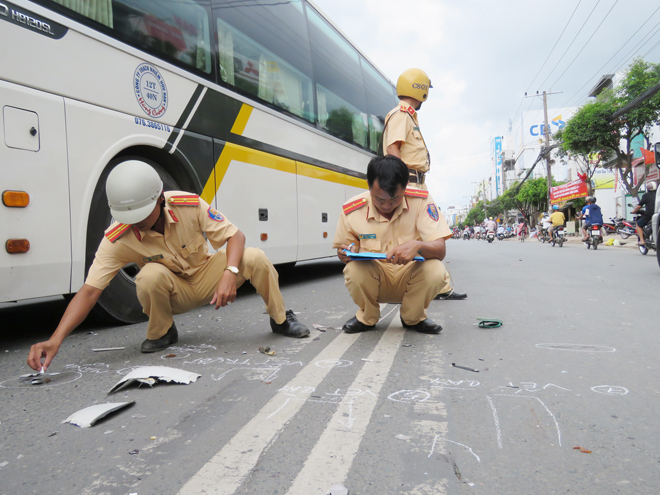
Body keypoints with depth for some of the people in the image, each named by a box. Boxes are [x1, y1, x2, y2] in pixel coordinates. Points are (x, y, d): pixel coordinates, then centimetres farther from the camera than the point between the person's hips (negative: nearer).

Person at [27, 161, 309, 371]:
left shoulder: (189, 205, -24)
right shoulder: (117, 239, -24)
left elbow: (235, 236, -21)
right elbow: (89, 290, -27)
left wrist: (230, 273, -40)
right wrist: (56, 339, -39)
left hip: (206, 279, 1)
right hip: (173, 293, 0)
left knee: (255, 259, -25)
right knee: (150, 275, -36)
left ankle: (281, 320, 2)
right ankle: (161, 334, -4)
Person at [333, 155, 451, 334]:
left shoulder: (421, 201, -16)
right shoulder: (351, 210, -14)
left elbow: (440, 251, -20)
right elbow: (343, 249, 3)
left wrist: (417, 245, -43)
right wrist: (346, 253, -23)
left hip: (410, 277, 0)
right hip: (373, 277, 0)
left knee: (436, 271, -32)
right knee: (354, 270, -33)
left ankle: (413, 318, 2)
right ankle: (367, 317, 2)